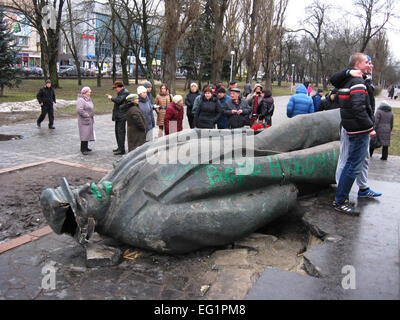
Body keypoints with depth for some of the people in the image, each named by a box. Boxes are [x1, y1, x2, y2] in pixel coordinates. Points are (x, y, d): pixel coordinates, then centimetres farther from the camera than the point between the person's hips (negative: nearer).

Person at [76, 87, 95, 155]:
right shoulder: (80, 100, -16)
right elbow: (79, 110, -26)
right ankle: (83, 149, -7)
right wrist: (86, 115, -19)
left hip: (89, 120, 10)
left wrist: (92, 116, 12)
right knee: (84, 134, -10)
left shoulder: (88, 99, 15)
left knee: (88, 133, 12)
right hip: (84, 120, -10)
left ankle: (85, 147, 22)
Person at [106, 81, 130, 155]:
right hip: (118, 116, 11)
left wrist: (111, 98, -10)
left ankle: (121, 150, -7)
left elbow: (119, 100, -24)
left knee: (121, 132, -10)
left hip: (122, 116, -11)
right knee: (117, 131, 15)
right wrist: (111, 99, 14)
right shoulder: (120, 93, 19)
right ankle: (119, 147, 25)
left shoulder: (125, 92, -13)